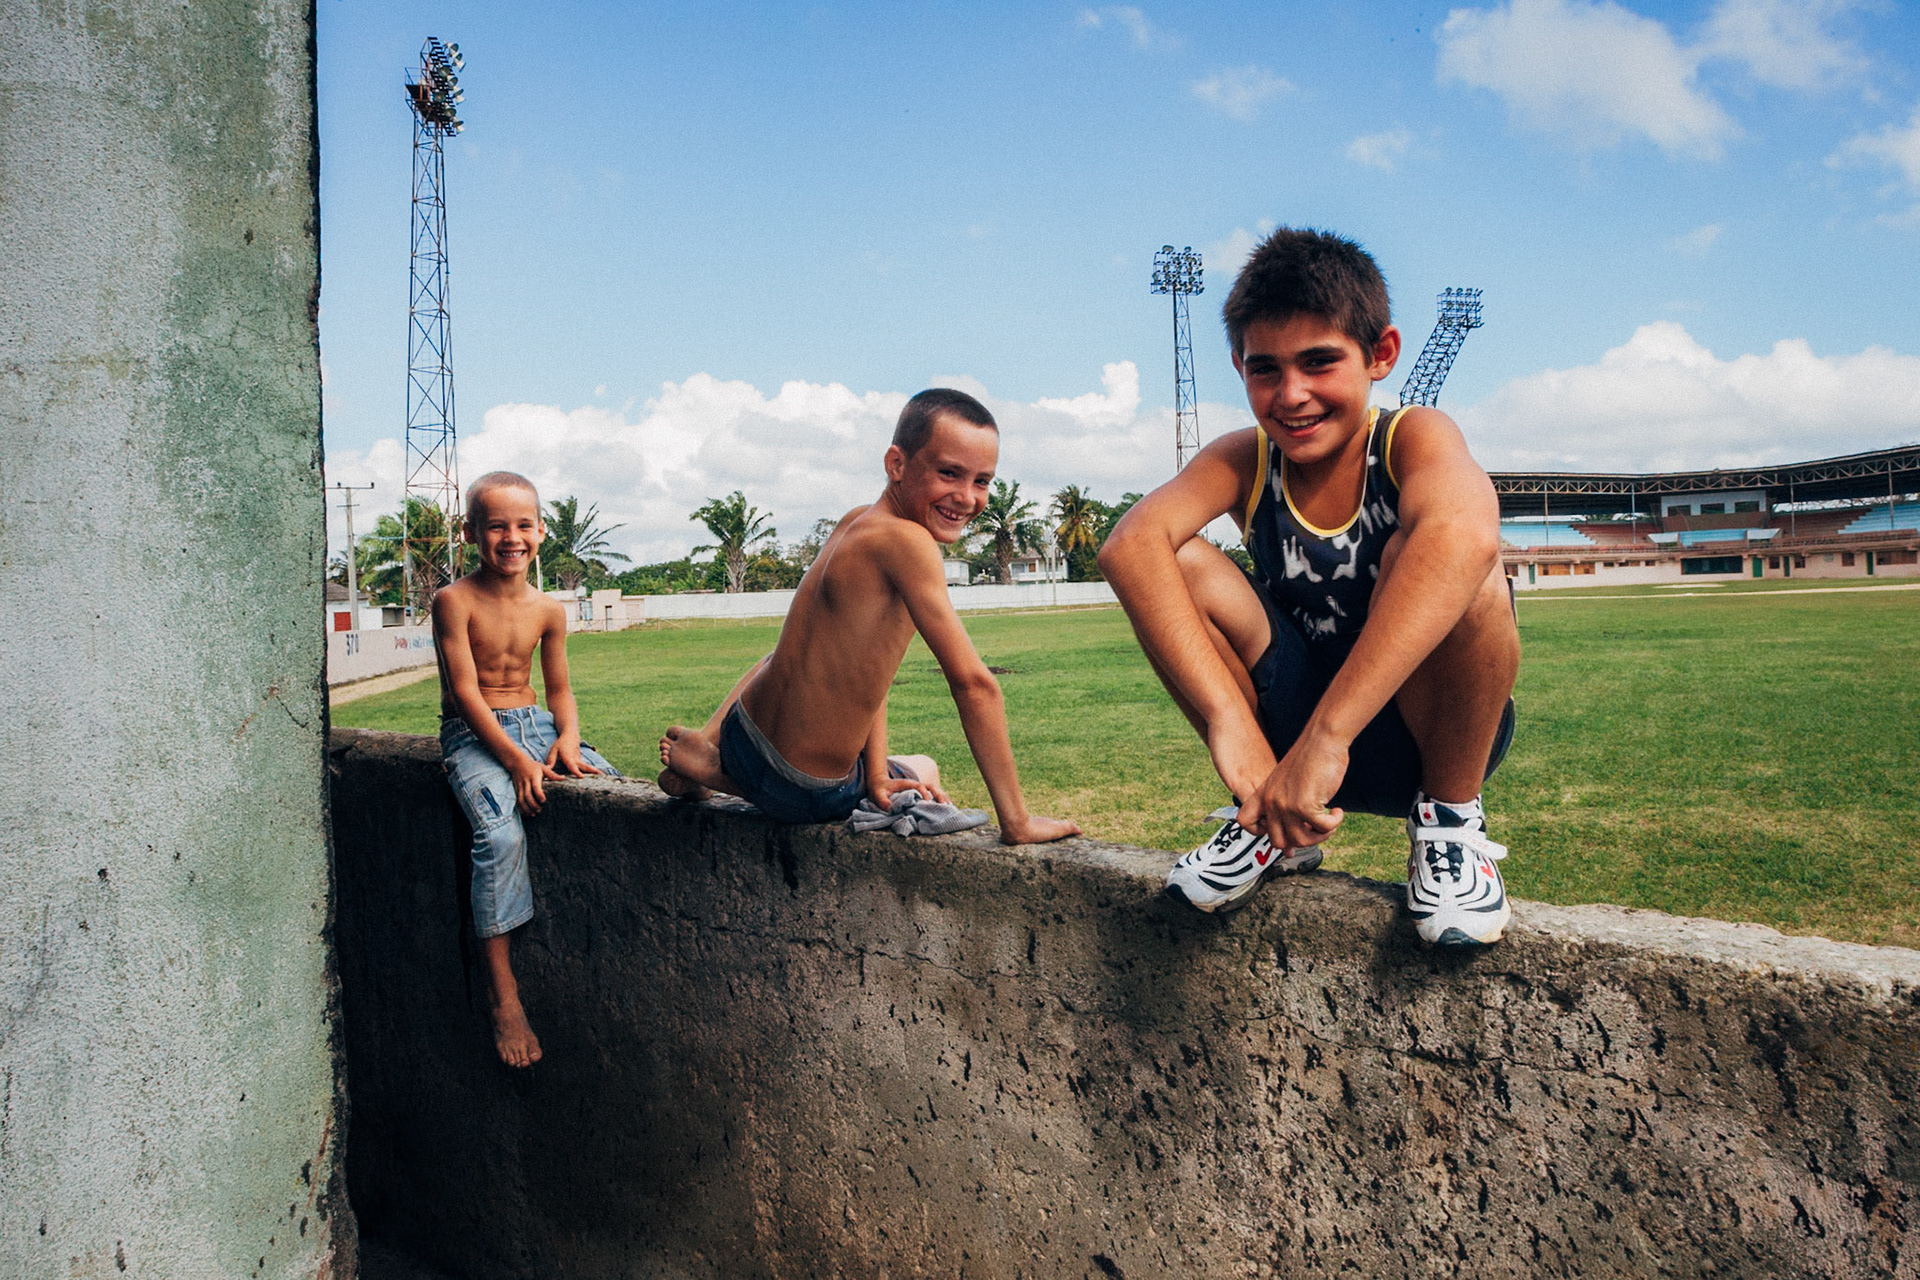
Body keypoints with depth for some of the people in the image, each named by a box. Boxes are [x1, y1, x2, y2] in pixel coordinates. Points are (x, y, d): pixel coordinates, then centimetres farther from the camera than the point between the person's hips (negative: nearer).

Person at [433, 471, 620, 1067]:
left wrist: (567, 738, -9)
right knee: (501, 834, -30)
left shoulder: (549, 610, 6)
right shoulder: (454, 601, -9)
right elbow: (466, 692, -14)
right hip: (472, 733, -6)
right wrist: (517, 760, -23)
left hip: (533, 722, 6)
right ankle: (502, 994, -24)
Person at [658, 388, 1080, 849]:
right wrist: (1017, 822, -25)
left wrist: (875, 773, 0)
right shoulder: (905, 541, -28)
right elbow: (972, 682, -30)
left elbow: (865, 660, 2)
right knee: (925, 772, 25)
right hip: (802, 797, -9)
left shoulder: (855, 522, 0)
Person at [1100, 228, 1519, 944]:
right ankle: (1275, 826, -1)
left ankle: (1449, 818, -7)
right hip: (1294, 727, 3)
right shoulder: (1244, 461, -8)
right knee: (1180, 565, -19)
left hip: (1428, 727, -3)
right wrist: (1228, 717, -44)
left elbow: (1467, 534, -43)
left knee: (1421, 553, -32)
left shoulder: (1412, 438, -17)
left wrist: (1326, 736, -51)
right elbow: (1131, 543, -30)